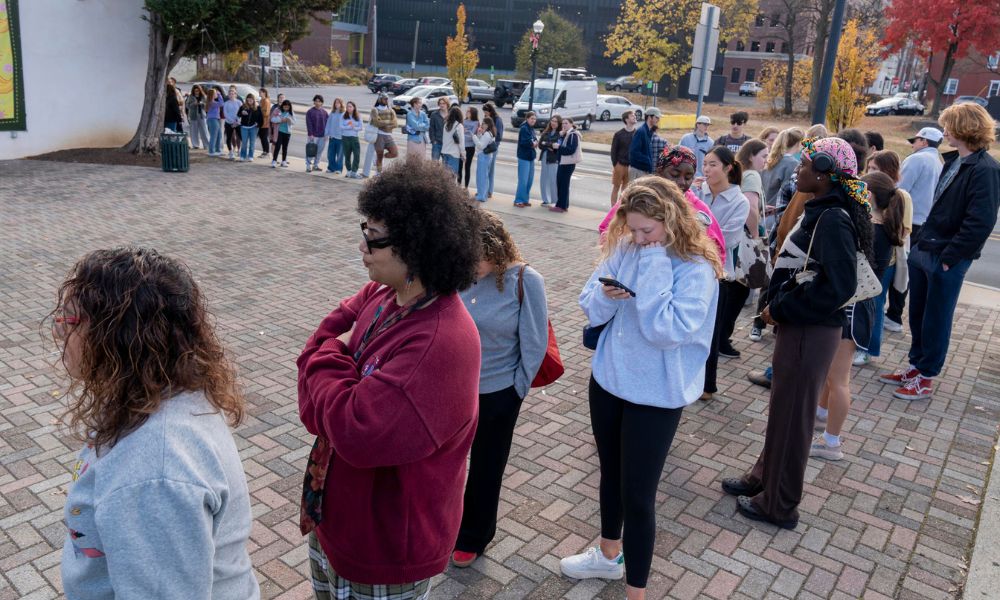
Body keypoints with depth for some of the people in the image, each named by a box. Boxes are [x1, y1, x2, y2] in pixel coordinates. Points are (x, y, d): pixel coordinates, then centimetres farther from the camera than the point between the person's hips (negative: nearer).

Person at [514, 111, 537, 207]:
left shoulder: (532, 128, 12)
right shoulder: (524, 128, -15)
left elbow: (534, 139, 17)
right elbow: (524, 142, -24)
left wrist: (535, 142, -6)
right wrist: (533, 144, -8)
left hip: (531, 157, 9)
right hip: (524, 157, -9)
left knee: (530, 180, 12)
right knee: (523, 180, -6)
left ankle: (525, 199, 22)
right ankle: (518, 200, 2)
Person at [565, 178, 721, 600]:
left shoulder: (696, 269, -19)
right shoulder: (625, 249, -3)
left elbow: (667, 331, -30)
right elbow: (591, 310, 0)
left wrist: (654, 266, -27)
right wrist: (606, 293, -22)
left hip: (656, 396, -6)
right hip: (608, 380, 6)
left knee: (637, 494, 3)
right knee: (611, 474, 23)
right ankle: (609, 555, 47)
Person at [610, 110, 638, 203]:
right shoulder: (618, 134, -5)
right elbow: (613, 150, -2)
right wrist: (615, 165, -6)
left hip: (632, 166, 2)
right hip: (620, 165, -2)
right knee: (616, 188, 5)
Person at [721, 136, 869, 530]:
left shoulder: (833, 220, -22)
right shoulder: (821, 210, 7)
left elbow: (839, 286, -28)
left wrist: (781, 309, -18)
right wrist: (778, 305, 4)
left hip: (810, 332, -9)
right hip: (798, 325, 9)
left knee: (792, 416, 5)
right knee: (782, 407, 21)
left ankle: (778, 505, 21)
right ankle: (764, 477, 40)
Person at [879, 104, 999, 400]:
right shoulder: (954, 161, 12)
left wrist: (948, 257, -19)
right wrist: (921, 241, 11)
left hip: (946, 259, -8)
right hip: (922, 251, 8)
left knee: (936, 319, 4)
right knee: (917, 315, 16)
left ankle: (926, 377, 17)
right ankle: (915, 366, 30)